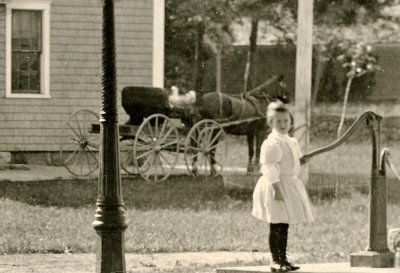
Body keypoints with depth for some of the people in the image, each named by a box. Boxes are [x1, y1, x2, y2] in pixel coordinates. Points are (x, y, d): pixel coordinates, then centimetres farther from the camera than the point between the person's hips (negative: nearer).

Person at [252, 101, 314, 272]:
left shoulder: (291, 142, 14)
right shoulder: (272, 143, -16)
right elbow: (270, 168, -21)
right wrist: (277, 189, -25)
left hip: (290, 184, 9)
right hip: (277, 186, -9)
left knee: (284, 225, 12)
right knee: (276, 226, -7)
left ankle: (282, 259, 17)